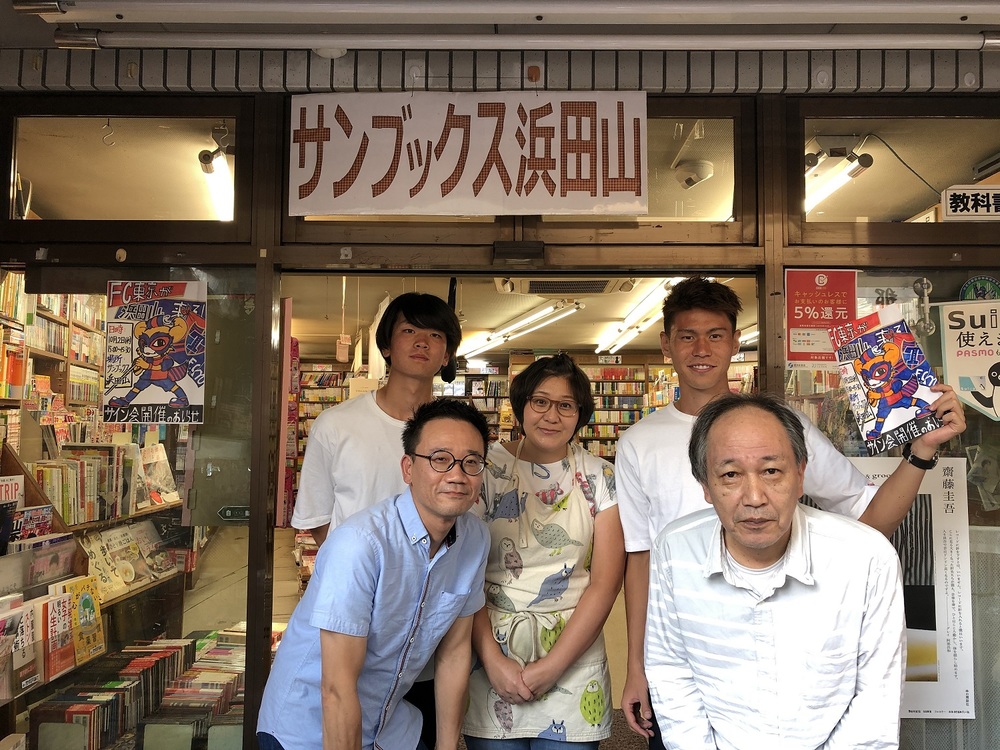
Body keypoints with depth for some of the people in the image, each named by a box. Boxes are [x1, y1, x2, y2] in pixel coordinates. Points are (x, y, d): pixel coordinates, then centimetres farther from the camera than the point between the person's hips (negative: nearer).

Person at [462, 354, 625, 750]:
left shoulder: (601, 478, -1)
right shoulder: (486, 468, -3)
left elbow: (605, 583, -5)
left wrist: (551, 667, -11)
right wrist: (492, 659, -14)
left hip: (573, 658, 1)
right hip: (490, 658, 0)